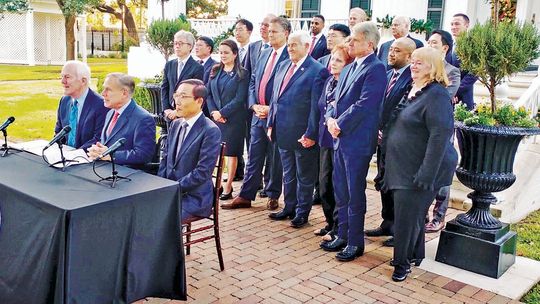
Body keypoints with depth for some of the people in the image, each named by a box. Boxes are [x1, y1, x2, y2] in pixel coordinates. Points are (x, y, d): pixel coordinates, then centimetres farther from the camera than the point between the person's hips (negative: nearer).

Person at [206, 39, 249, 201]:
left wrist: (222, 113, -14)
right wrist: (213, 112, -7)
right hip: (215, 118, 4)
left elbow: (240, 99, -10)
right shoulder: (215, 71, 11)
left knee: (231, 152, 2)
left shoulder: (242, 74, -3)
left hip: (233, 119, -4)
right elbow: (208, 93, 8)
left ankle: (228, 187, 9)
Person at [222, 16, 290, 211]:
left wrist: (271, 109, -16)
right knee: (253, 158, 10)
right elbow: (253, 81, 14)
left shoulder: (291, 57, -10)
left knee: (274, 159, 7)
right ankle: (245, 196, 16)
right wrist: (254, 105, -1)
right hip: (258, 114, 6)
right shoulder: (264, 54, 13)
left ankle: (272, 196, 22)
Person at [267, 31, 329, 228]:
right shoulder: (283, 66, 10)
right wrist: (271, 124, 10)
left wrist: (311, 134, -17)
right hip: (283, 132, 7)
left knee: (304, 176, 9)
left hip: (303, 135, -7)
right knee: (288, 173, 18)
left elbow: (316, 106, -15)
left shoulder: (317, 71, -12)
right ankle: (289, 208, 32)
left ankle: (302, 212, 22)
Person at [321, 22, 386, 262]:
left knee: (355, 194, 1)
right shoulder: (348, 69, 17)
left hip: (358, 141, -8)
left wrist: (340, 125, -13)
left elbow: (364, 104, -19)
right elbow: (336, 100, 16)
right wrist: (331, 118, -3)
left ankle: (355, 243, 14)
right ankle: (342, 236, 27)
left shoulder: (375, 69, -11)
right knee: (340, 192, 14)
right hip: (341, 139, 8)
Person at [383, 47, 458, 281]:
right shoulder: (412, 91, 11)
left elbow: (440, 136, -24)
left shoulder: (437, 95, -18)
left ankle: (403, 262, 17)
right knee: (412, 213, 18)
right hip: (402, 166, 8)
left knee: (408, 215, 0)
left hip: (419, 170, -8)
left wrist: (426, 174, -26)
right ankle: (414, 255, 35)